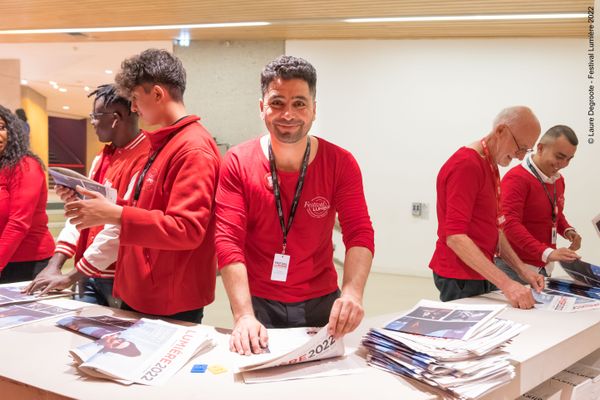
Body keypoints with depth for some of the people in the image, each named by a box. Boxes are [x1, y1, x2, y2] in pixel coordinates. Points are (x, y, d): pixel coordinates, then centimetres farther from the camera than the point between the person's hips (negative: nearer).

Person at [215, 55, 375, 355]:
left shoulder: (340, 163, -7)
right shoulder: (238, 163, -9)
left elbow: (359, 234, -15)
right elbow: (228, 240, -16)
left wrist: (352, 293, -34)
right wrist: (244, 315, -28)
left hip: (321, 303, 1)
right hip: (257, 304, -1)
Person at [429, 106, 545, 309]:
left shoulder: (492, 166, 13)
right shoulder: (466, 165, -18)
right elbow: (455, 237, -26)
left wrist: (521, 269, 7)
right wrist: (505, 283, -30)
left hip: (483, 274, 9)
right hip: (461, 279, -9)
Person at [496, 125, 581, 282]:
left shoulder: (558, 179, 10)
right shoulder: (517, 178, -16)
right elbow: (510, 223, -27)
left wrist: (567, 230, 2)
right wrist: (547, 252, -36)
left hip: (544, 268, 8)